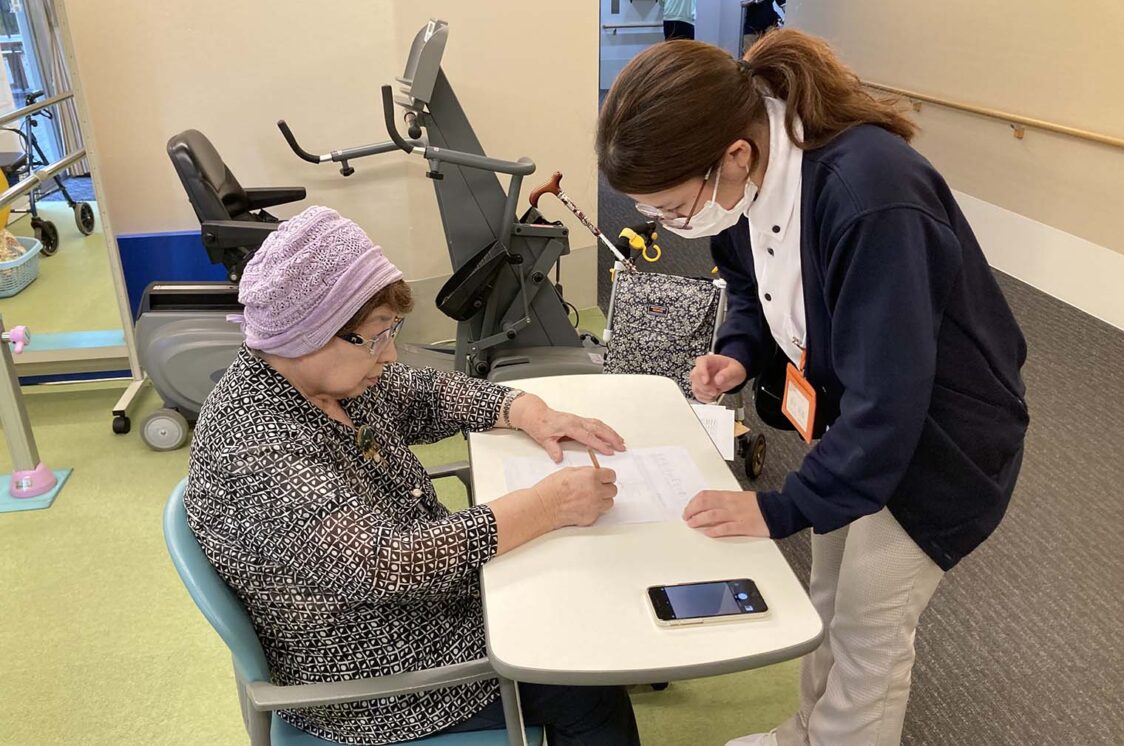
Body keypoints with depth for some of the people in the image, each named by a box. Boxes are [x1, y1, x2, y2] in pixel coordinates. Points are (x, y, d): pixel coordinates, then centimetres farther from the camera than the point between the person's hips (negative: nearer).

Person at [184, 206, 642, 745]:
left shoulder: (327, 371, -6)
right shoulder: (254, 455, -33)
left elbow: (427, 396, 7)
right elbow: (386, 562, -39)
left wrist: (529, 413, -10)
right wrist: (550, 504, -33)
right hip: (371, 684, -8)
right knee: (590, 698, -4)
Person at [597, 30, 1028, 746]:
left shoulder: (871, 198, -38)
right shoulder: (751, 175, -13)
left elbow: (888, 403, -33)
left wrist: (782, 508, -26)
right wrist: (739, 354, -13)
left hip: (940, 438, -7)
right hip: (853, 415, 7)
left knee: (869, 635, 9)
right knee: (830, 598, 23)